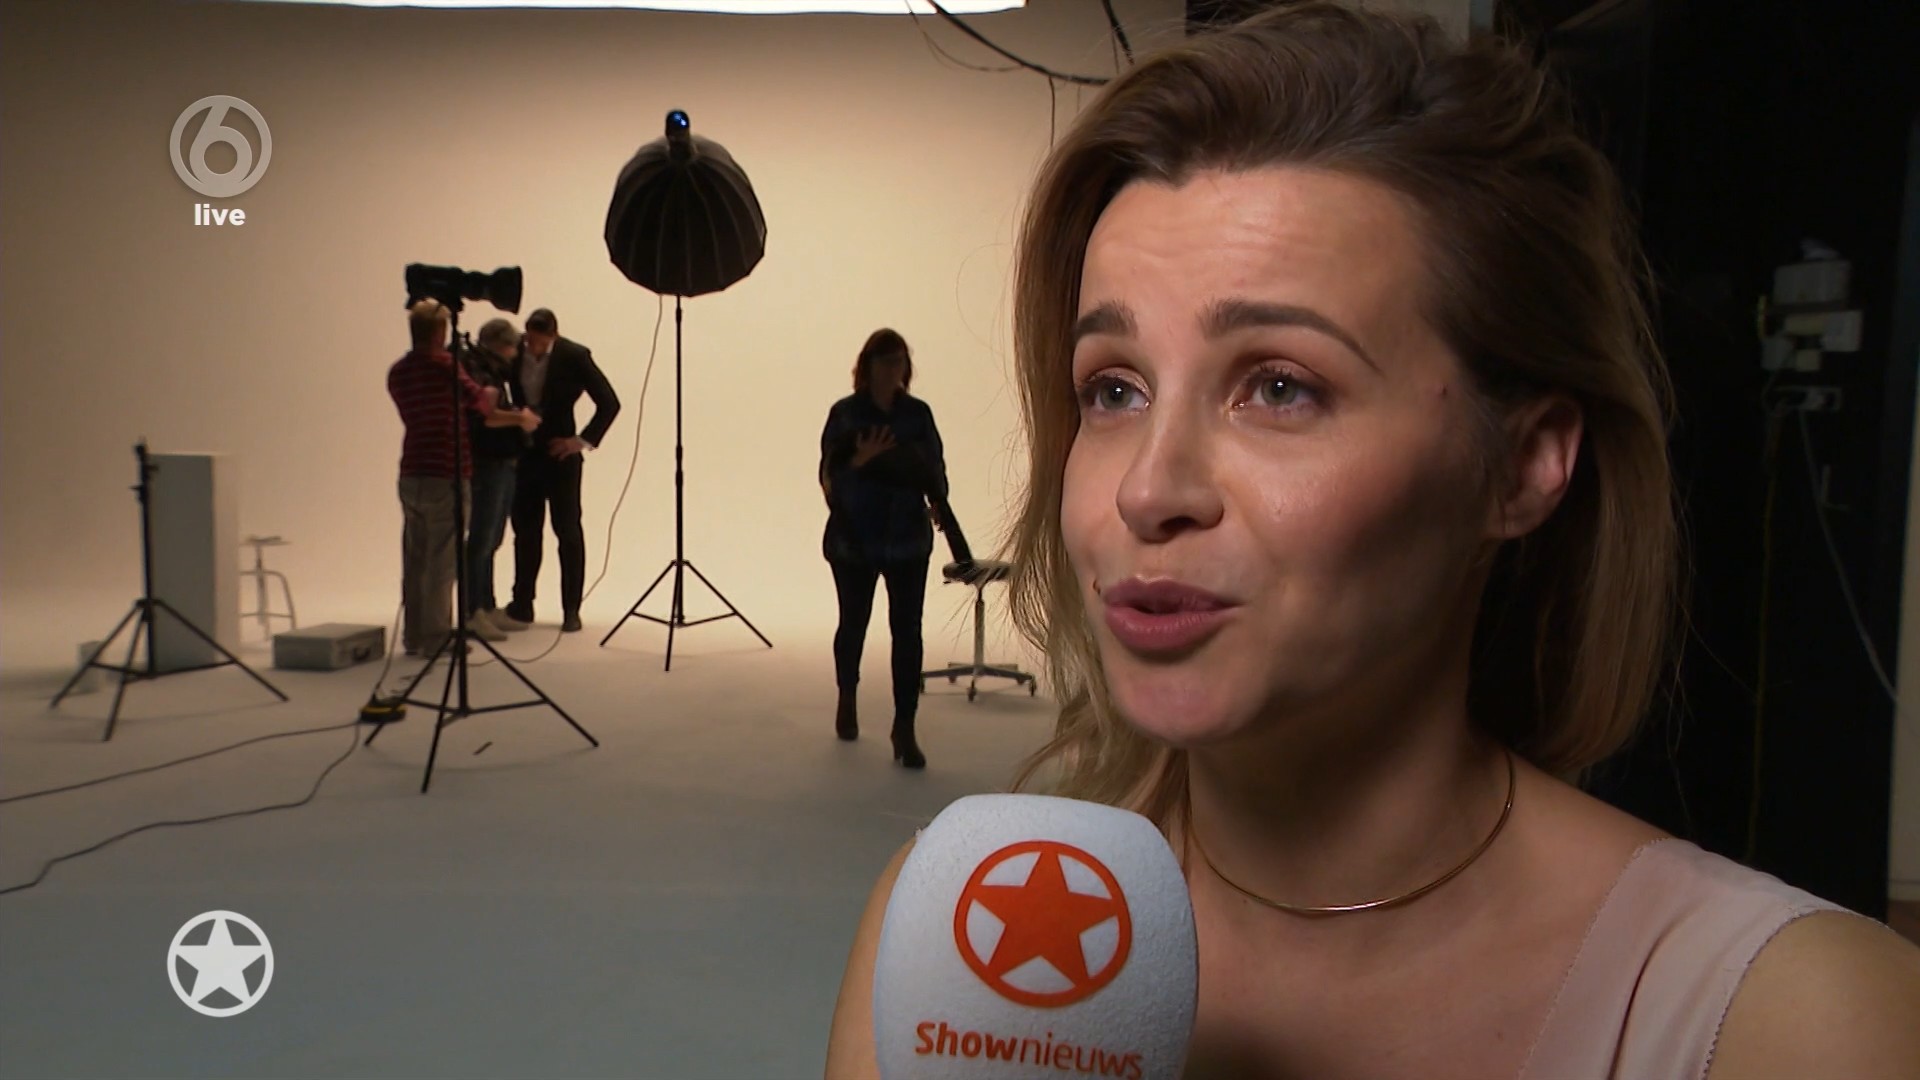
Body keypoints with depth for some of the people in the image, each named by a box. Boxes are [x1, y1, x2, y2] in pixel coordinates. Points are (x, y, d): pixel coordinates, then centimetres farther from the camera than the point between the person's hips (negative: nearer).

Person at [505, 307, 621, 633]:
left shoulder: (574, 356, -11)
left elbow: (609, 402, -9)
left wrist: (584, 440, -10)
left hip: (558, 453, -3)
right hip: (524, 454, 3)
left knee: (568, 531, 2)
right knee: (525, 530, 10)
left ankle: (571, 609, 8)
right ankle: (522, 604, 21)